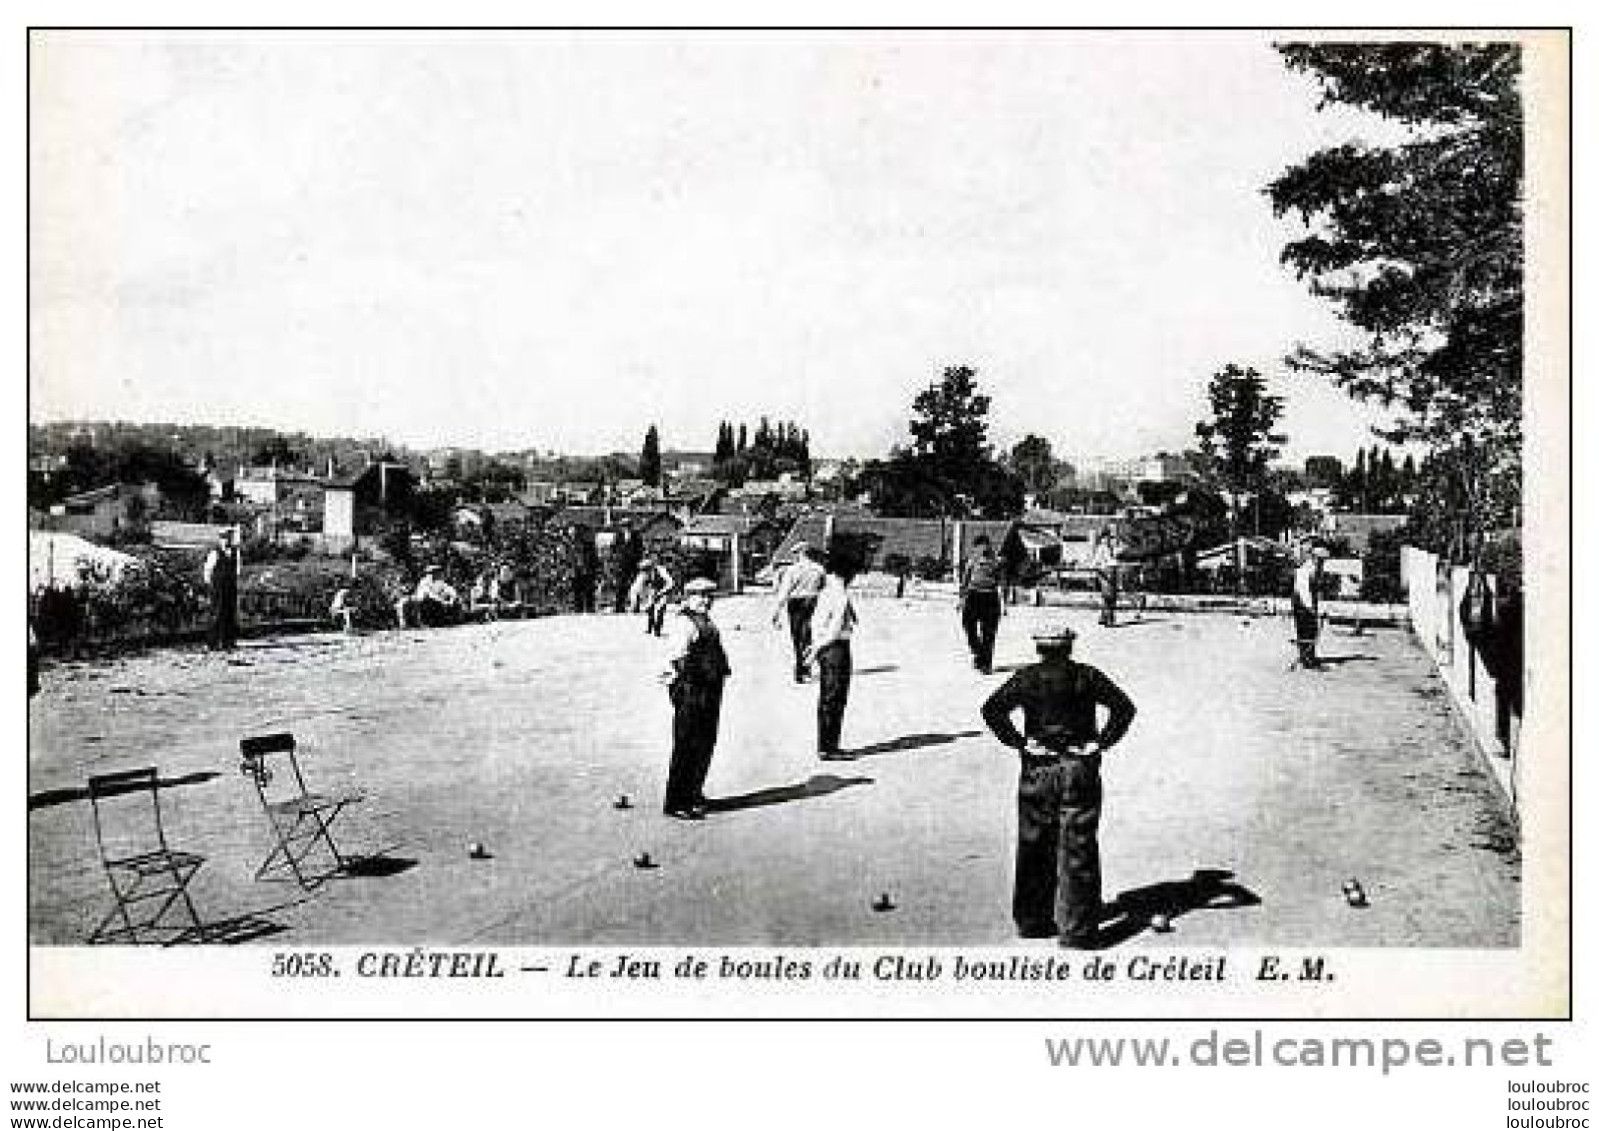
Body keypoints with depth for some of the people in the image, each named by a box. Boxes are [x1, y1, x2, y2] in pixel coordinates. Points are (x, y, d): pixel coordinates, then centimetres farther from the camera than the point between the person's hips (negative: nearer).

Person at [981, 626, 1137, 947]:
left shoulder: (1027, 677, 0)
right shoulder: (1087, 676, 1)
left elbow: (992, 709, -11)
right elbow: (1124, 707, -7)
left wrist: (1018, 742, -5)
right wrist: (1101, 742, -4)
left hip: (1038, 770, 0)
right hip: (1081, 769, 0)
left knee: (1034, 848, 12)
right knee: (1078, 851, 3)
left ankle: (1032, 922, 20)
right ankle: (1077, 930, 2)